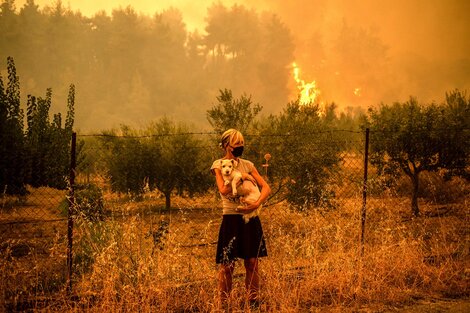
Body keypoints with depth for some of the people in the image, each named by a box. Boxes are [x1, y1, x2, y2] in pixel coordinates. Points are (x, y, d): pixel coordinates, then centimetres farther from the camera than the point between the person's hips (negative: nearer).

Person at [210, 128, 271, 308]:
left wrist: (257, 204, -15)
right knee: (227, 265, 0)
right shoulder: (218, 165, 0)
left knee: (252, 263, 4)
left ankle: (253, 301, 12)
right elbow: (224, 190, -16)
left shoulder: (247, 165, 10)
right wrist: (241, 177, -12)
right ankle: (224, 304, 8)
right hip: (231, 218, -3)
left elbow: (266, 187, 1)